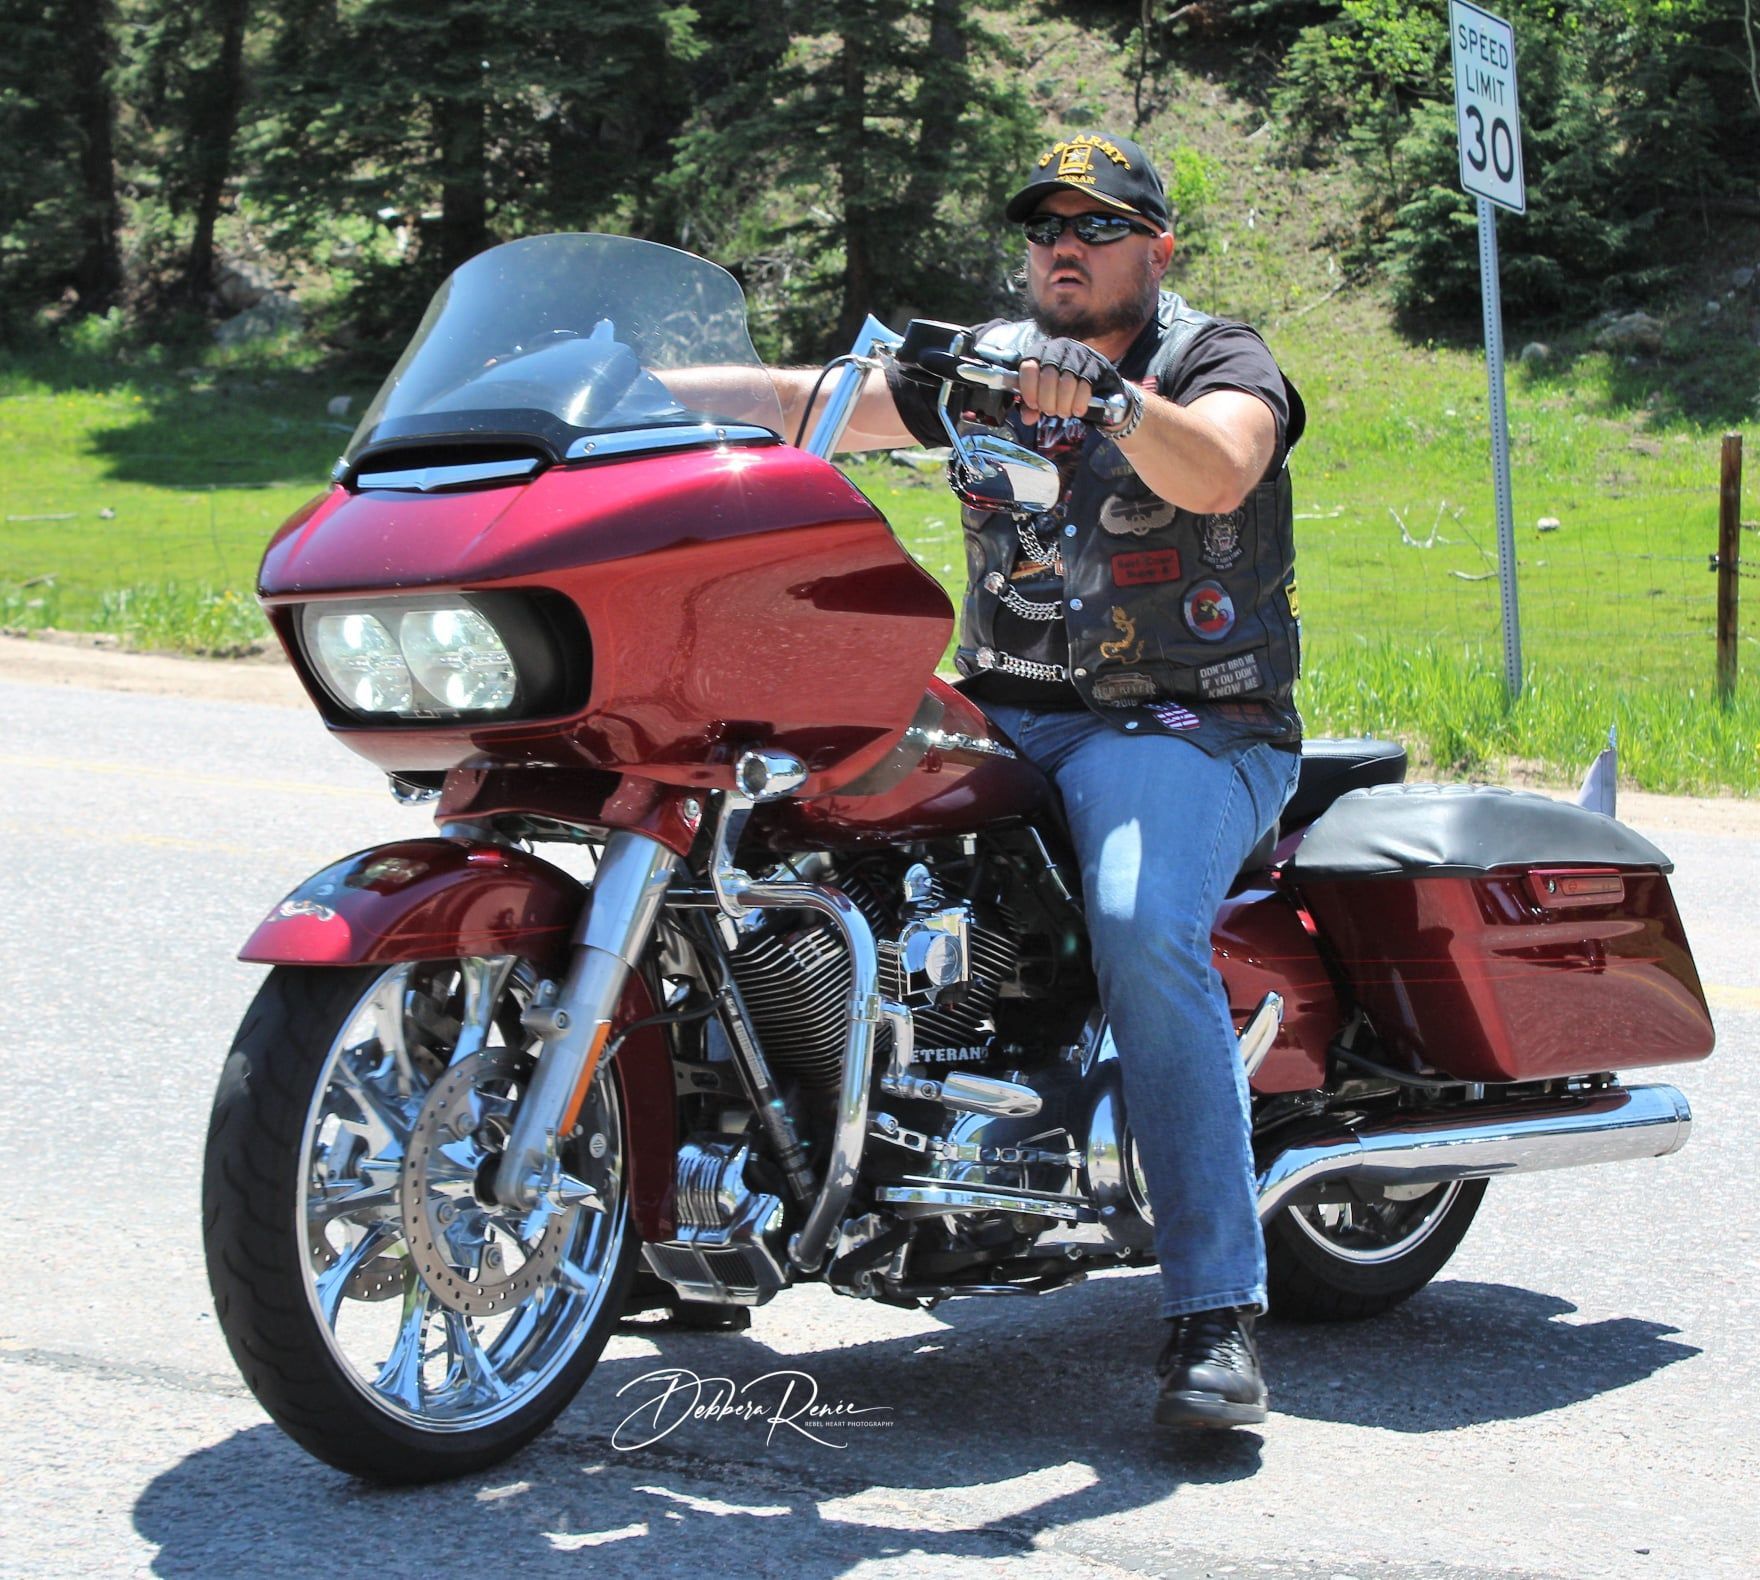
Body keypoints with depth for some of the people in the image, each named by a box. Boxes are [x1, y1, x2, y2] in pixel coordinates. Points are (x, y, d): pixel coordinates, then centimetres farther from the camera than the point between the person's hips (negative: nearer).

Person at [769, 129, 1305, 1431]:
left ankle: (1219, 1311, -33)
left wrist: (1101, 397, -40)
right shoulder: (989, 362, 16)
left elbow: (1216, 472, -22)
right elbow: (826, 404, 7)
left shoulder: (1220, 363, 1)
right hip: (1009, 715, 6)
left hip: (1184, 727, -5)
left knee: (1144, 931, -33)